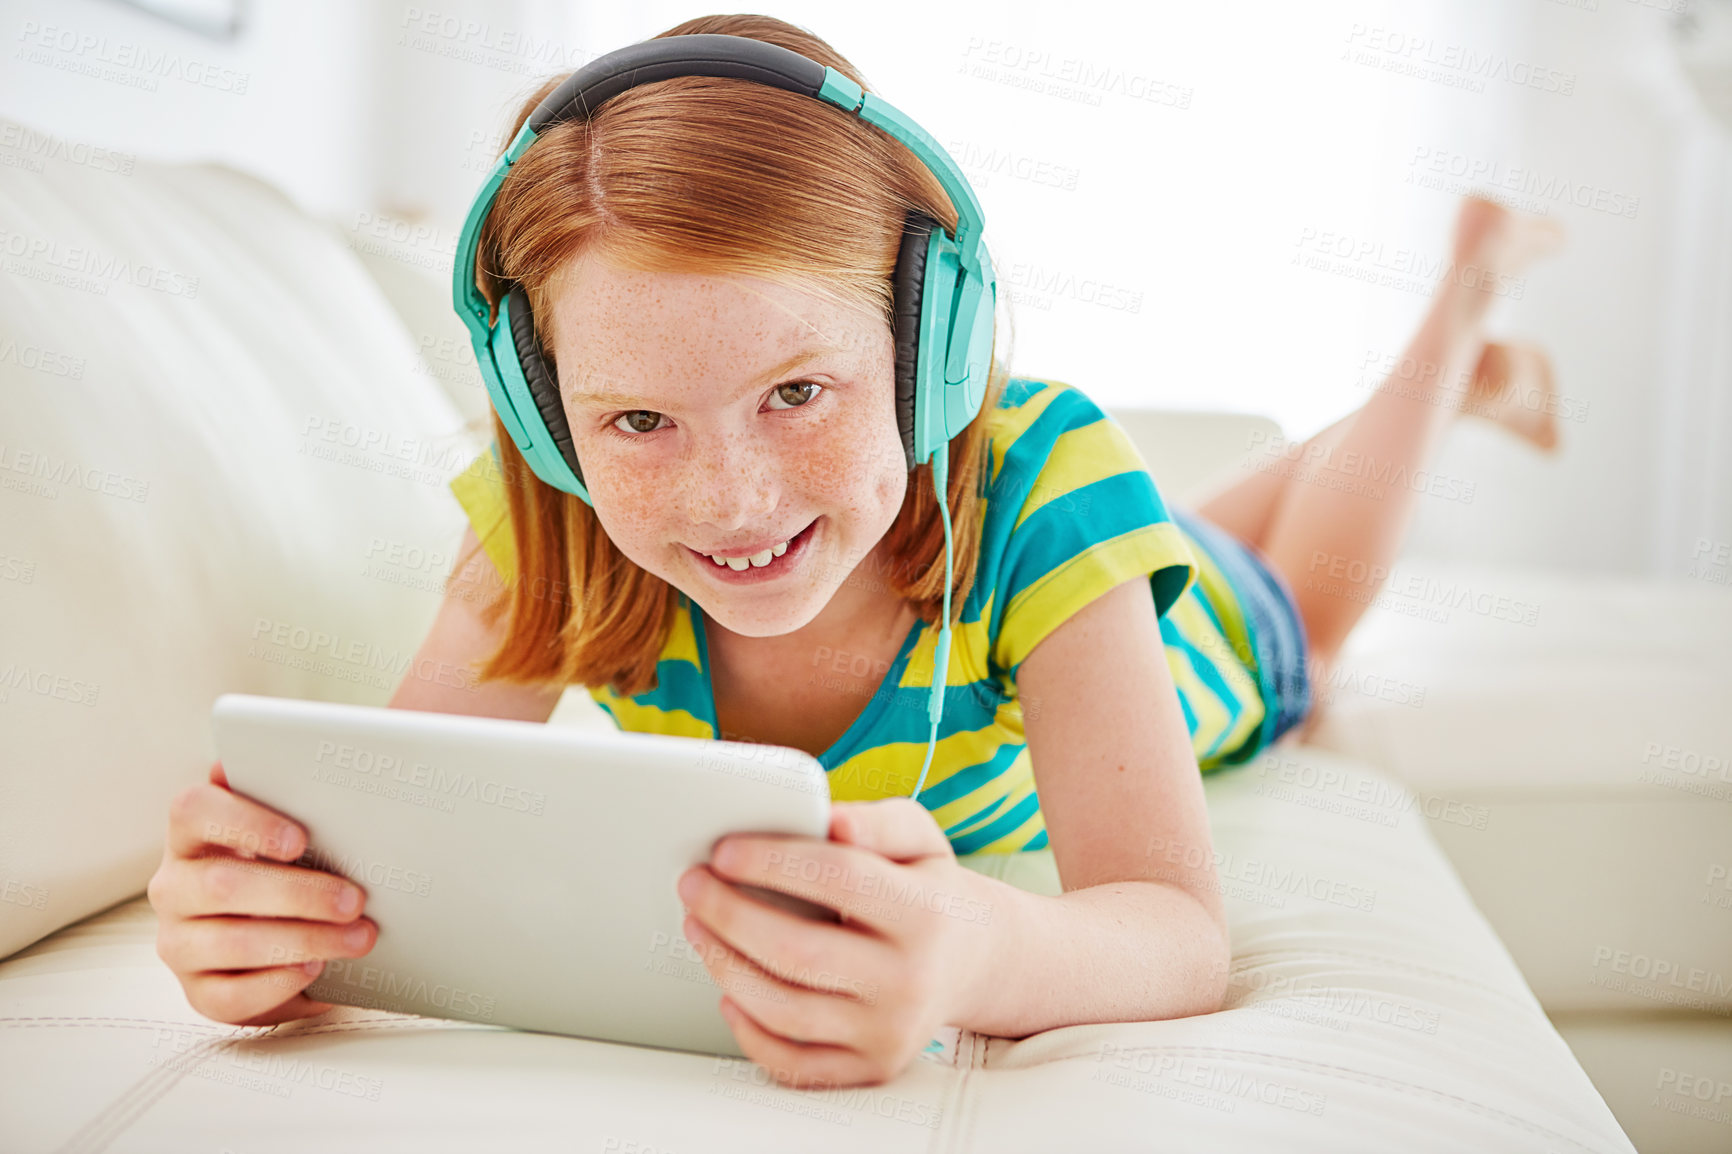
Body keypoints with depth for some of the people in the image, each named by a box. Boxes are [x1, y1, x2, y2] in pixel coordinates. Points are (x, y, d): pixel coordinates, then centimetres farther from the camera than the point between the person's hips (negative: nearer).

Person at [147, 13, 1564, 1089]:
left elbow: (1181, 932, -53)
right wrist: (273, 897, -66)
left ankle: (1454, 340, 58)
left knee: (1299, 592, 35)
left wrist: (980, 953, -76)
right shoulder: (552, 530, -40)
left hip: (1177, 629, -1)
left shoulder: (1029, 490, -49)